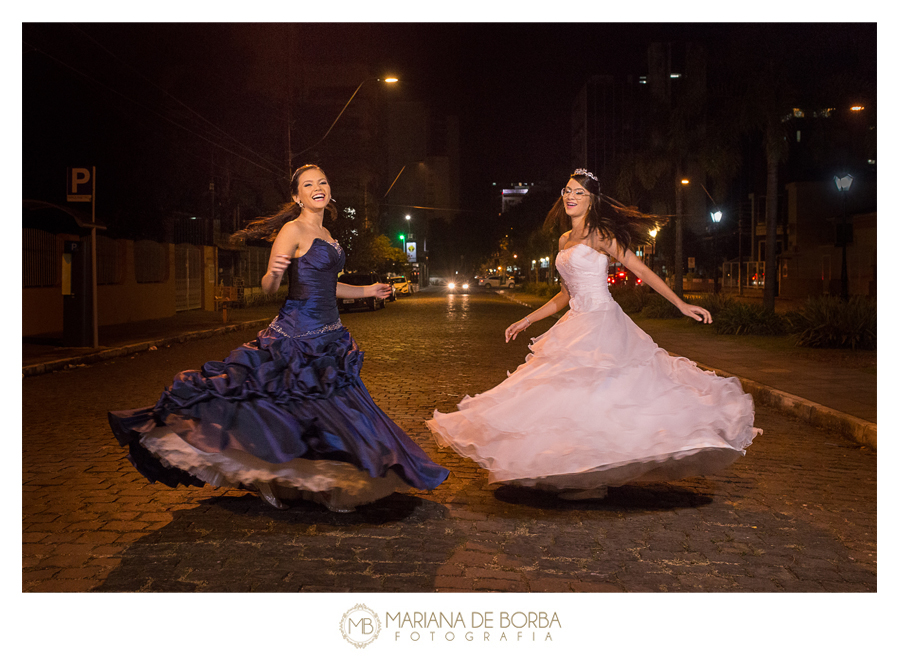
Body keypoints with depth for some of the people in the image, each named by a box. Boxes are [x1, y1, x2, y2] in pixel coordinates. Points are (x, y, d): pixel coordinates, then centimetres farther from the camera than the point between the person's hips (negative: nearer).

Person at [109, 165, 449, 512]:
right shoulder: (293, 230, -9)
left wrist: (366, 291, 31)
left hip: (329, 337, 8)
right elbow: (268, 287, -12)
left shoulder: (324, 234, 14)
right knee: (273, 406, -8)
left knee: (328, 412, 8)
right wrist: (275, 273, -34)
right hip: (297, 333, -8)